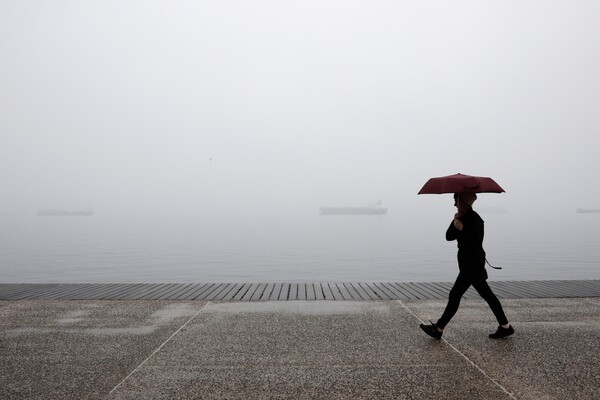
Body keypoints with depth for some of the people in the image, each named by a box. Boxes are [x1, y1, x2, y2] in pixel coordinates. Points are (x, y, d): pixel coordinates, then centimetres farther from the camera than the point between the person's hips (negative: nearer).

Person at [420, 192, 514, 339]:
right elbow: (449, 237, 4)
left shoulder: (475, 219, -16)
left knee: (455, 294, -6)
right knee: (487, 294, 14)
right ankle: (505, 327, 23)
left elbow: (477, 243, -24)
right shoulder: (463, 217, 11)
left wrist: (461, 228, -22)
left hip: (474, 263, -10)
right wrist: (454, 223, -12)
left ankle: (438, 329, 0)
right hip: (467, 262, 10)